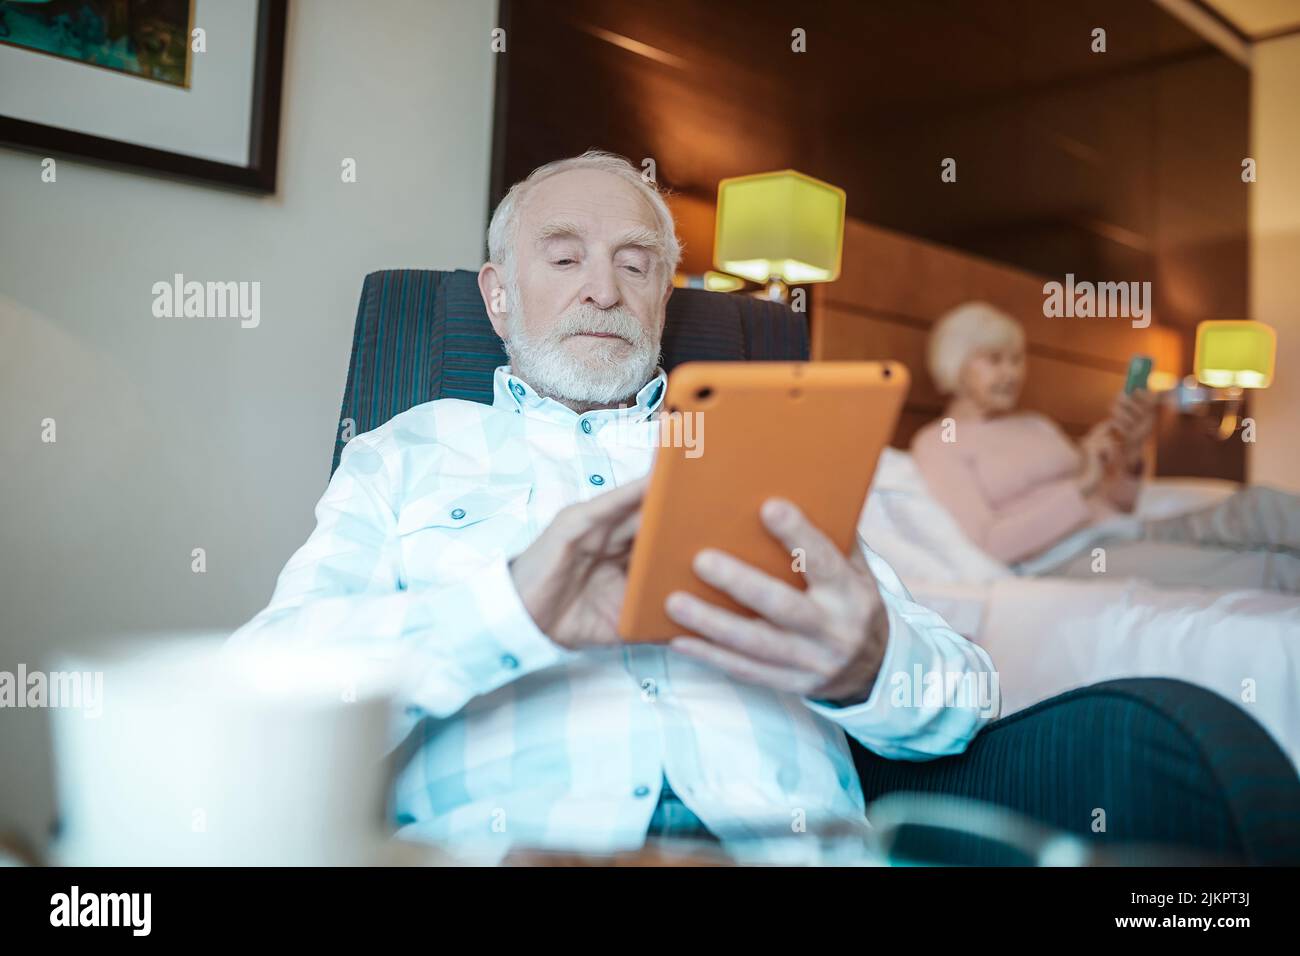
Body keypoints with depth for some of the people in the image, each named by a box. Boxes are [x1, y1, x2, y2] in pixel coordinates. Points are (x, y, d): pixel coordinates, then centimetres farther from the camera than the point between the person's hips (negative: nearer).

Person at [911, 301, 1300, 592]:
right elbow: (985, 545, -12)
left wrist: (1130, 453, -1)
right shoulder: (937, 443, 3)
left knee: (1259, 504, -22)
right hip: (1068, 561, -7)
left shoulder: (1036, 424, 25)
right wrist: (1079, 487, -20)